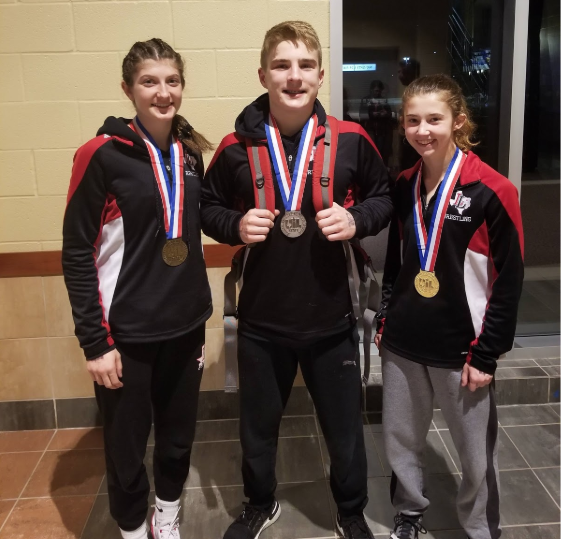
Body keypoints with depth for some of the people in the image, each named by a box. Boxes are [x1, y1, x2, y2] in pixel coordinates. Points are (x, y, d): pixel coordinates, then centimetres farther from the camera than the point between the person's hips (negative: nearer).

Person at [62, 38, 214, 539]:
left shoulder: (191, 153, 5)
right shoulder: (102, 154, -11)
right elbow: (77, 253, -10)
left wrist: (202, 317, 14)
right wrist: (94, 342, -12)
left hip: (185, 328, 5)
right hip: (126, 333, -4)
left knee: (178, 438, 17)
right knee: (127, 449, 10)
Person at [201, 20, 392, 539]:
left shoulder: (351, 140, -7)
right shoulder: (236, 147, -7)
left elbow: (384, 197, 7)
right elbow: (208, 207, 6)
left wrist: (357, 219, -14)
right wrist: (236, 225, -15)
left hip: (332, 318, 0)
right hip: (261, 320, 1)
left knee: (345, 428, 17)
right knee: (258, 427, 20)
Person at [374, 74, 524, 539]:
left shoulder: (492, 190, -13)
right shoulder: (404, 187, 4)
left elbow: (509, 282, -11)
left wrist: (485, 354, -11)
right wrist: (385, 322, 11)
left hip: (461, 346, -4)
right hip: (403, 342, 5)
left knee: (477, 454, 11)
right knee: (399, 440, 17)